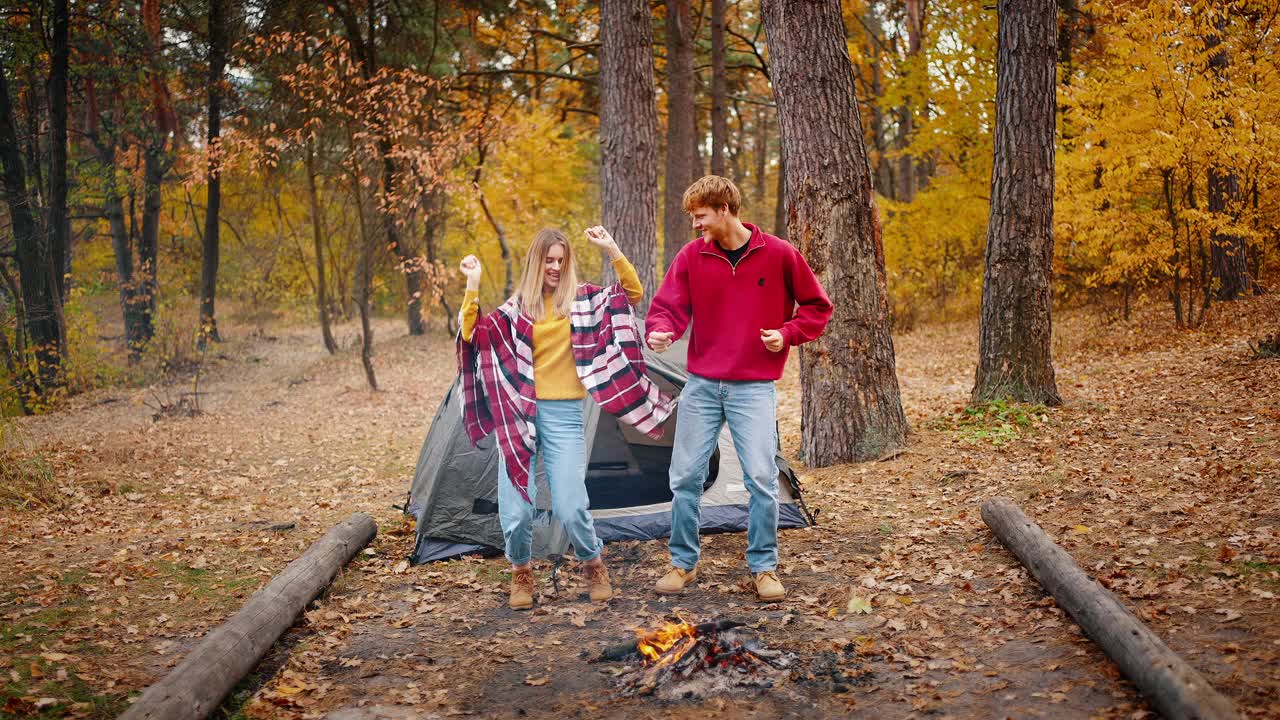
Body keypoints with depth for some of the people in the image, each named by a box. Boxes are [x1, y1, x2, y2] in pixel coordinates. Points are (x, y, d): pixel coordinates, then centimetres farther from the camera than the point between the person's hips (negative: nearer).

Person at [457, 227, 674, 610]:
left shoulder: (583, 299, 5)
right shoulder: (516, 308, 8)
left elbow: (633, 293, -4)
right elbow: (473, 336, -1)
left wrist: (611, 249, -11)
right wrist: (472, 286, -8)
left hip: (564, 415, -1)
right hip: (519, 412, 1)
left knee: (570, 508, -8)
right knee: (515, 510, -4)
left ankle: (594, 567, 21)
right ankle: (520, 573, 24)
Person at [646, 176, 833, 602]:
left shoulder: (779, 255, -4)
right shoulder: (692, 256, 2)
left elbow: (817, 306, 6)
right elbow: (668, 306, -3)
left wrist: (787, 334, -9)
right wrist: (660, 332, -25)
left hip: (754, 387, -2)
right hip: (701, 386, 2)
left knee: (762, 478, -4)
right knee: (685, 476, 4)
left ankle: (764, 566, 13)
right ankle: (683, 562, 20)